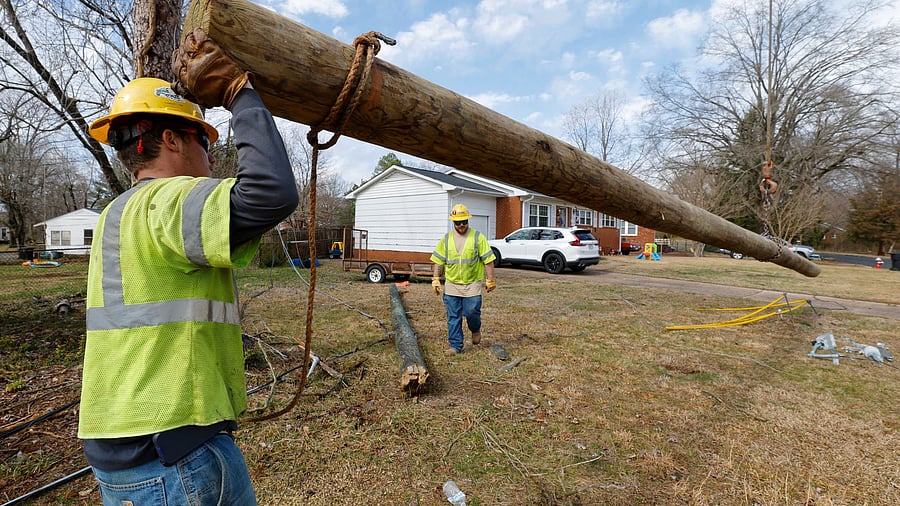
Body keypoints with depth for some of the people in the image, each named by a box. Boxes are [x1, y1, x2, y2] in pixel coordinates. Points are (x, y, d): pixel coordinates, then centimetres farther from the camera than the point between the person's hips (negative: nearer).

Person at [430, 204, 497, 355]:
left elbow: (488, 260, -2)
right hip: (451, 285, 3)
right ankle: (455, 346, 16)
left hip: (472, 284, -2)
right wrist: (435, 280, 1)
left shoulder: (478, 237, -2)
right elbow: (438, 261, 8)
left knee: (471, 312, -3)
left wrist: (490, 280, -6)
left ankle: (475, 329, 31)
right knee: (453, 317, 5)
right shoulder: (446, 239, 6)